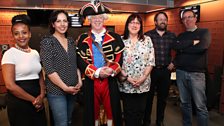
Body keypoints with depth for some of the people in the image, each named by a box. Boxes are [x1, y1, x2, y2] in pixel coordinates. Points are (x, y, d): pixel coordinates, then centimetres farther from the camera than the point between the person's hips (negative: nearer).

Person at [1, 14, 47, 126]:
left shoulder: (35, 53, 6)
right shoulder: (9, 54, -11)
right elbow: (10, 85, -17)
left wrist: (41, 96, -5)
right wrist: (33, 99, -10)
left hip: (38, 102, 6)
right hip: (19, 103, -5)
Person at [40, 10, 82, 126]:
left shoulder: (71, 42, 8)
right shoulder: (47, 42, -9)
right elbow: (49, 70, -15)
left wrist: (79, 81, -1)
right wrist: (65, 87, -15)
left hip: (73, 89, 6)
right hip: (57, 91, -5)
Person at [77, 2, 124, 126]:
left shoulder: (115, 37, 5)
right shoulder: (83, 39, 4)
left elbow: (120, 58, 1)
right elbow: (80, 61, -4)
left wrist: (111, 70, -17)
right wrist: (97, 72, -16)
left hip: (110, 81, 0)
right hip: (91, 82, 0)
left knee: (111, 109, 12)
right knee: (93, 111, 14)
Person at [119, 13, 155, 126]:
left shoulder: (147, 40, 4)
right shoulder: (121, 40, -1)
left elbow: (151, 61, 1)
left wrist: (143, 77, -10)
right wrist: (126, 77, -12)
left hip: (143, 83, 2)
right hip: (126, 84, -1)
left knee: (140, 111, 13)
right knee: (129, 112, 10)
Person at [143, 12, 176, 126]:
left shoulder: (172, 36, 7)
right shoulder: (148, 35, -3)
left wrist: (174, 62, 6)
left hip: (166, 70, 3)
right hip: (151, 70, -3)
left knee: (163, 97, 13)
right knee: (149, 96, 7)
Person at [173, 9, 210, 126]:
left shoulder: (204, 32, 2)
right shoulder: (181, 36, 13)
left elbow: (201, 47, -17)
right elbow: (176, 46, -9)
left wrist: (183, 48, -7)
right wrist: (192, 42, -14)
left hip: (197, 73, -3)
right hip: (181, 72, 4)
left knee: (200, 105, 0)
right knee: (184, 103, 12)